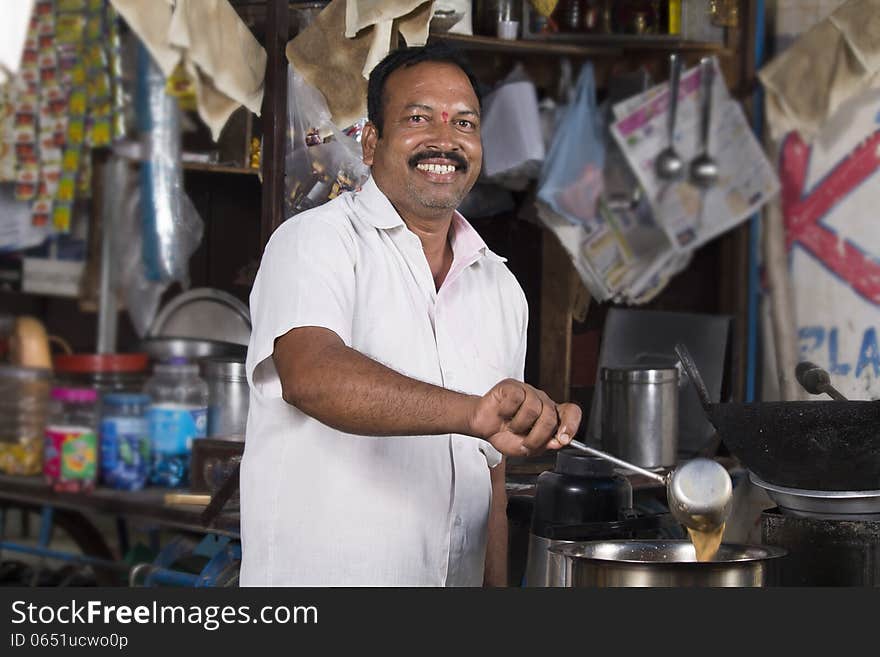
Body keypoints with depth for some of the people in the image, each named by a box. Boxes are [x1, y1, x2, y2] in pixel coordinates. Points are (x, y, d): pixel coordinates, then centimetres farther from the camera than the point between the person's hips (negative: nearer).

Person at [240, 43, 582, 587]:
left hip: (457, 577, 6)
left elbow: (490, 475, 15)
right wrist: (472, 412, -44)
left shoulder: (501, 290, 12)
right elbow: (311, 375, -30)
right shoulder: (317, 242, -9)